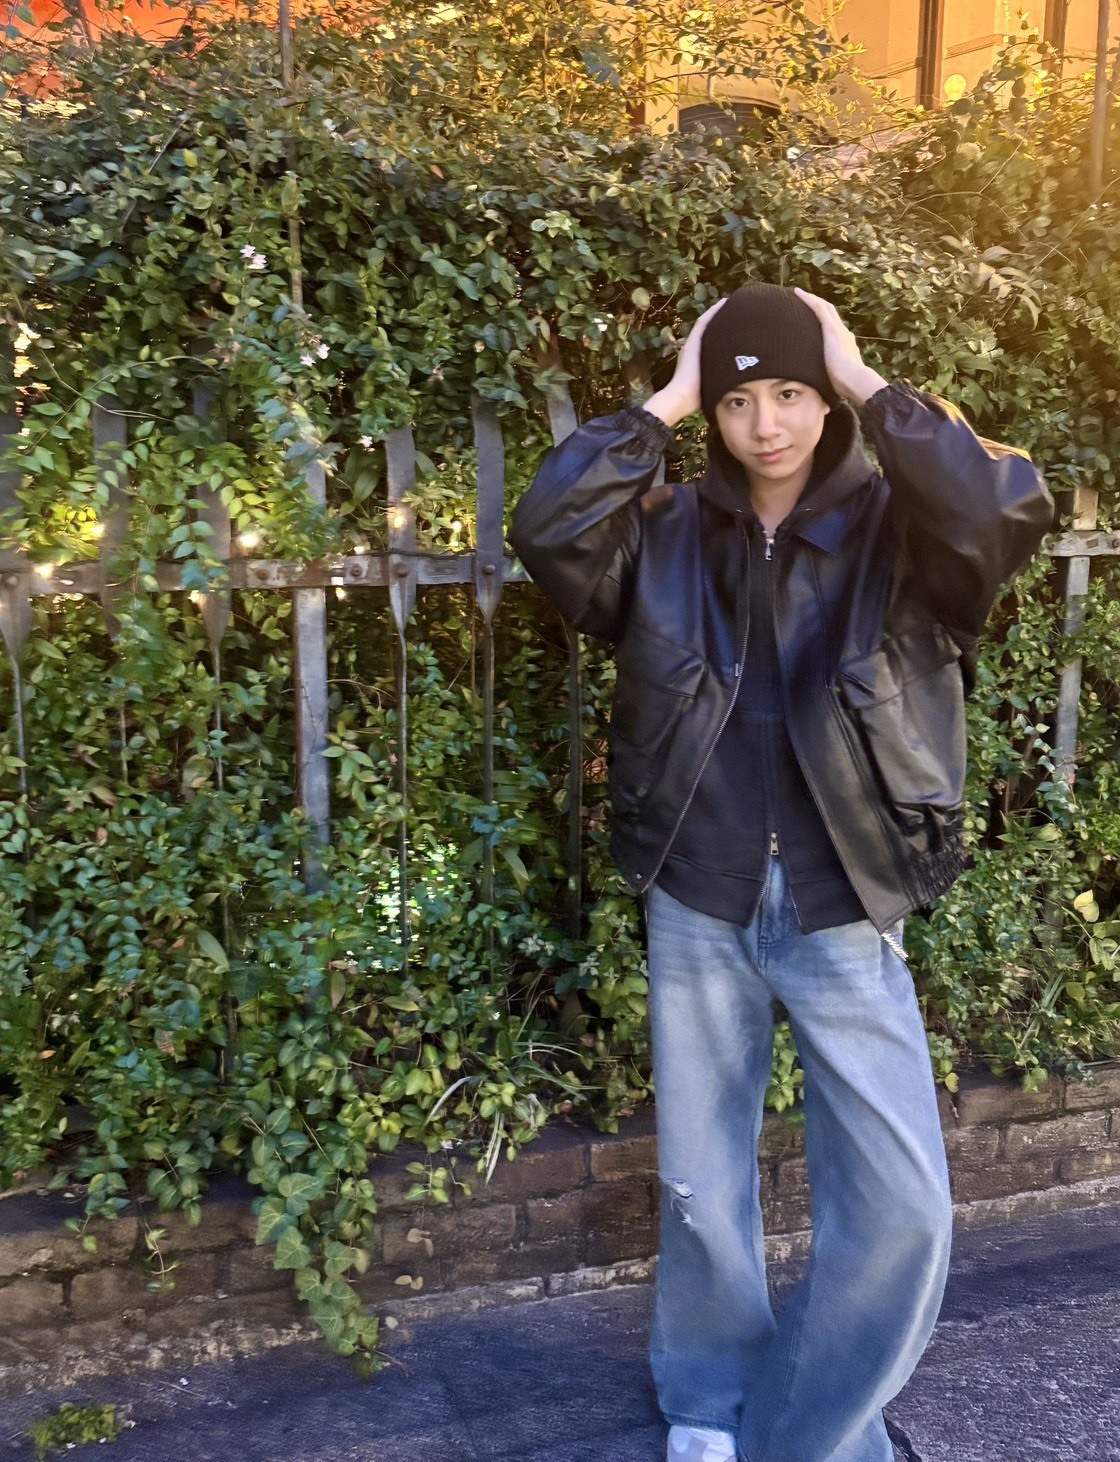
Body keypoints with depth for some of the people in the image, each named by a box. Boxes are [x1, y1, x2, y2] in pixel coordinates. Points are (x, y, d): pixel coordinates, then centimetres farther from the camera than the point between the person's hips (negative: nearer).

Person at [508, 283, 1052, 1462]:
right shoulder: (667, 535, 0)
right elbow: (545, 530, -16)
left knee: (902, 1203, -1)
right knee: (701, 1188, 15)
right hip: (696, 911, 1)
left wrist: (871, 385, -16)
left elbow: (1010, 512, -25)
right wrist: (661, 404, -12)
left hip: (844, 920, -1)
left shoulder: (897, 527, -4)